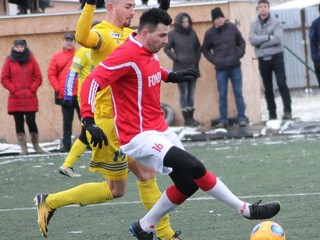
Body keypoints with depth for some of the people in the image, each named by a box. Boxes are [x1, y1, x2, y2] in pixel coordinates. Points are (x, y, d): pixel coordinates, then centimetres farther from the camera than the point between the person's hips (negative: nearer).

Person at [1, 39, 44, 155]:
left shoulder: (31, 59, 5)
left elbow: (38, 78, 5)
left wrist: (32, 89, -6)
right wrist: (13, 90, -7)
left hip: (30, 98, 0)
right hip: (15, 99, 0)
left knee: (31, 122, -3)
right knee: (19, 123, 2)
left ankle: (36, 146, 10)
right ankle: (23, 148, 5)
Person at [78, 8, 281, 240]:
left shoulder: (151, 53, 8)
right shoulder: (127, 55, -20)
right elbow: (92, 82, -26)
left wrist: (171, 76, 22)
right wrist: (89, 122, -36)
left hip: (160, 131, 10)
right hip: (139, 136, -10)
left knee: (188, 184, 9)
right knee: (195, 168, -20)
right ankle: (246, 209, -11)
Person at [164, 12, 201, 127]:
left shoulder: (192, 33, 7)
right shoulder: (173, 34, -5)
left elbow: (198, 47, 17)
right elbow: (167, 48, -2)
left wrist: (197, 58, 6)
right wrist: (176, 58, -10)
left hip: (193, 67, 5)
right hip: (181, 69, -5)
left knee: (191, 94, 8)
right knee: (184, 94, -6)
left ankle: (191, 117, 14)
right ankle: (187, 119, -4)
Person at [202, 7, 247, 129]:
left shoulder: (232, 28, 0)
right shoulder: (210, 33, -2)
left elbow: (241, 42, 10)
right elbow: (205, 49, 10)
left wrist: (239, 54, -4)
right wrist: (213, 60, -2)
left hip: (235, 67, 1)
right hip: (220, 69, -1)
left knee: (238, 93, 3)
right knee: (222, 96, 3)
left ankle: (242, 118, 8)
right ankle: (223, 120, 8)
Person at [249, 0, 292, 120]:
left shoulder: (275, 22, -2)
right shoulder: (254, 24, 5)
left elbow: (278, 39, -16)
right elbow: (252, 39, -11)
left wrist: (261, 42, -11)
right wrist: (268, 37, -15)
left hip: (276, 57, -3)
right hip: (263, 59, 3)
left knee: (282, 84, -10)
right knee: (268, 88, 7)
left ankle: (287, 111, -8)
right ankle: (272, 114, 12)